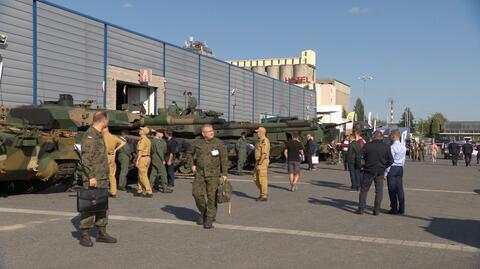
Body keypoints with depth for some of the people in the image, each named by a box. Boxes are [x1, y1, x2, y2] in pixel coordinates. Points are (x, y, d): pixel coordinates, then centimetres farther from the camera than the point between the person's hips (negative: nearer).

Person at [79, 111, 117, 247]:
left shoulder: (99, 135, 17)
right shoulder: (90, 135, -13)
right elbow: (86, 158, -19)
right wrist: (91, 176, -23)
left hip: (103, 178, 10)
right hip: (93, 178, -10)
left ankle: (101, 233, 18)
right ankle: (84, 235, 2)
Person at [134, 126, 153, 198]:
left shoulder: (142, 140, -15)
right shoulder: (148, 140, 15)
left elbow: (140, 151, -19)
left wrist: (137, 160, -18)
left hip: (142, 159, -10)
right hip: (147, 158, 10)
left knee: (143, 176, -7)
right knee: (141, 175, 15)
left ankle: (149, 192, -8)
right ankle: (139, 191, 21)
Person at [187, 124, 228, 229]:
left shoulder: (219, 143, -5)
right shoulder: (197, 142, 1)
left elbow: (224, 159, -6)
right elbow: (189, 153, 17)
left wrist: (224, 173, -12)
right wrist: (192, 165, 4)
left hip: (214, 174, -2)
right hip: (200, 173, 2)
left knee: (212, 196, -5)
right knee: (197, 193, -6)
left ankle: (209, 219, 6)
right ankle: (203, 212, 20)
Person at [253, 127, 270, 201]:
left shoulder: (265, 141, -17)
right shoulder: (260, 141, 16)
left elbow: (264, 154, -22)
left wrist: (259, 164, -23)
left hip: (263, 162, -10)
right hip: (258, 162, 10)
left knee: (262, 179, -4)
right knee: (256, 179, 12)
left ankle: (264, 196, 3)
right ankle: (263, 193, 21)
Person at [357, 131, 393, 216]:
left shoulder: (367, 145, -8)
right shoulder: (386, 147, -4)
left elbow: (360, 157, -6)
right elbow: (391, 161, -1)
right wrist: (383, 167, 10)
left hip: (368, 171, -1)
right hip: (380, 172, 1)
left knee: (364, 189, 10)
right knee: (379, 191, 10)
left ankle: (361, 209, 8)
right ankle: (376, 210, 9)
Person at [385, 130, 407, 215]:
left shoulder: (392, 147, -15)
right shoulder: (403, 147, 8)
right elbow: (403, 160, 13)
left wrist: (386, 173, -11)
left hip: (392, 168, -7)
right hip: (400, 168, 7)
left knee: (392, 190, -1)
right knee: (400, 189, 9)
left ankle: (394, 209, 1)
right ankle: (401, 209, 13)